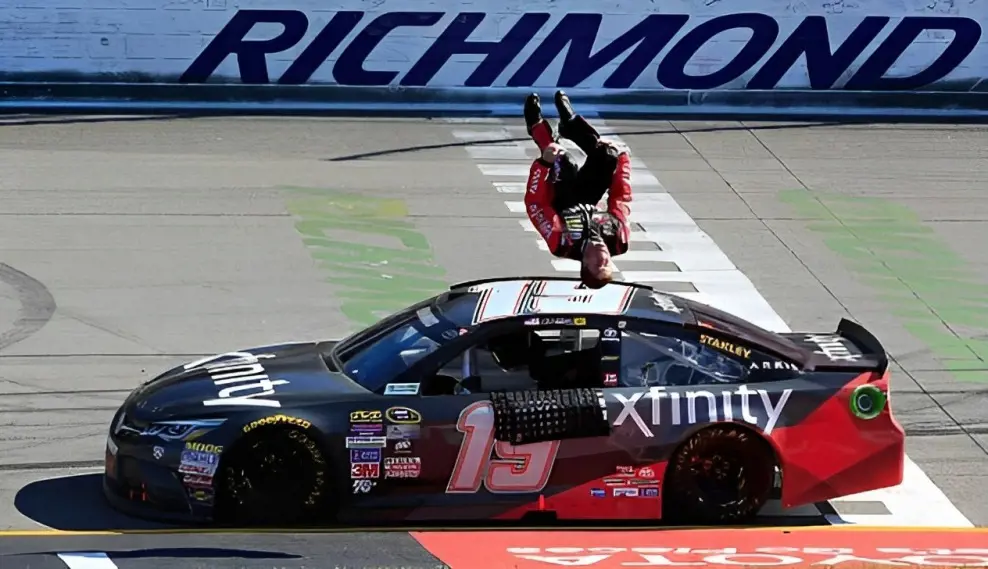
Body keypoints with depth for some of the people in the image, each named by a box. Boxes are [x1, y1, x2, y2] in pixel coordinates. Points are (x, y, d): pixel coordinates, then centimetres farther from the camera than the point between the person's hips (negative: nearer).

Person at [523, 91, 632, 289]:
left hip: (562, 207, -3)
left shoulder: (563, 244, -44)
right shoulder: (619, 241, -36)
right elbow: (621, 195, -22)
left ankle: (536, 125, 4)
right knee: (607, 154, -9)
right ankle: (569, 122, 19)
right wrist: (621, 157, -17)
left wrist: (544, 162, -42)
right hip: (587, 206, 3)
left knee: (562, 163, -27)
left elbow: (534, 202, -38)